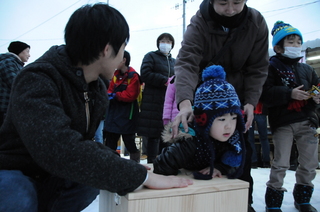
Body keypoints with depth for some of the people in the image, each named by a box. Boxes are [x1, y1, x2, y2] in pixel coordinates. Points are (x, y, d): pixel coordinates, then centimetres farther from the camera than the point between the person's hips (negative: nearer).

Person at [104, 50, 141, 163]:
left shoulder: (133, 76, -12)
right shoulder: (116, 75, 12)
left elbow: (130, 95, -19)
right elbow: (110, 89, 15)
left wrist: (116, 95, -14)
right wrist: (109, 95, -6)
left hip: (127, 112, -7)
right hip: (114, 110, 8)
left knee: (128, 139, 1)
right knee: (110, 137, 9)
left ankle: (135, 159, 18)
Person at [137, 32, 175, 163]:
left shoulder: (174, 61, 26)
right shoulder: (151, 56, 8)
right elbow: (145, 74, -7)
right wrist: (165, 81, -13)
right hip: (153, 102, -5)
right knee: (153, 136, -9)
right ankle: (151, 163, -4)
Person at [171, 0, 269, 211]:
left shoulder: (257, 23, -15)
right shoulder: (199, 23, -24)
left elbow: (258, 68, -8)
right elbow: (186, 62, -38)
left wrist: (250, 102, -20)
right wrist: (185, 101, -54)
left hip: (238, 97, 2)